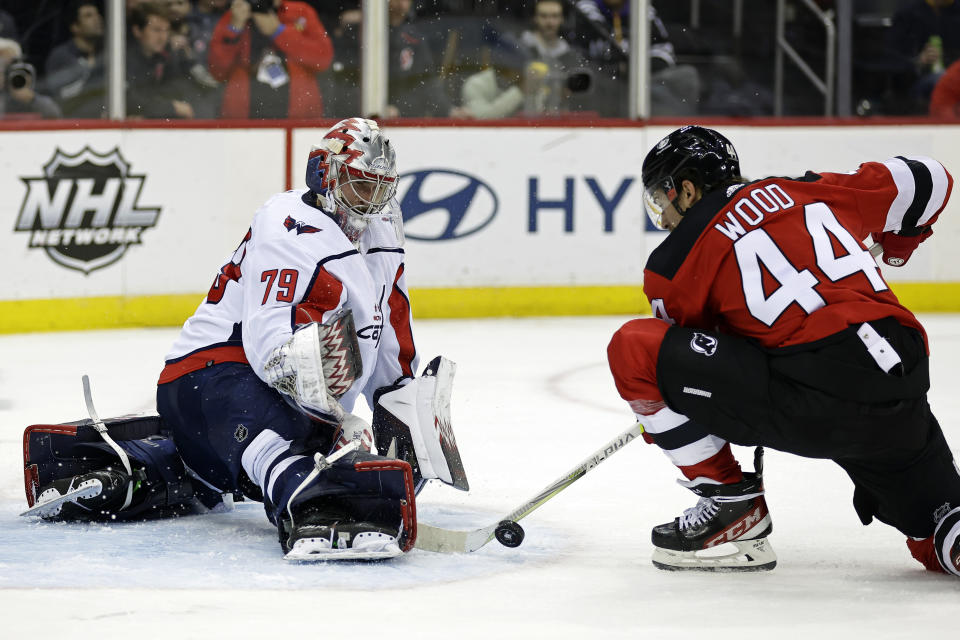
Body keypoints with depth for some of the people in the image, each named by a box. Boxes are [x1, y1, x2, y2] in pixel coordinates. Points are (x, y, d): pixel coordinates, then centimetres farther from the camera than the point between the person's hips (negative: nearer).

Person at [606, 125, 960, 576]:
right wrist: (895, 242, 50)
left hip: (815, 394, -6)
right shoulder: (809, 192, 22)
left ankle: (731, 505, 10)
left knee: (634, 347, 2)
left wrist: (658, 425, 41)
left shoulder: (677, 258, 8)